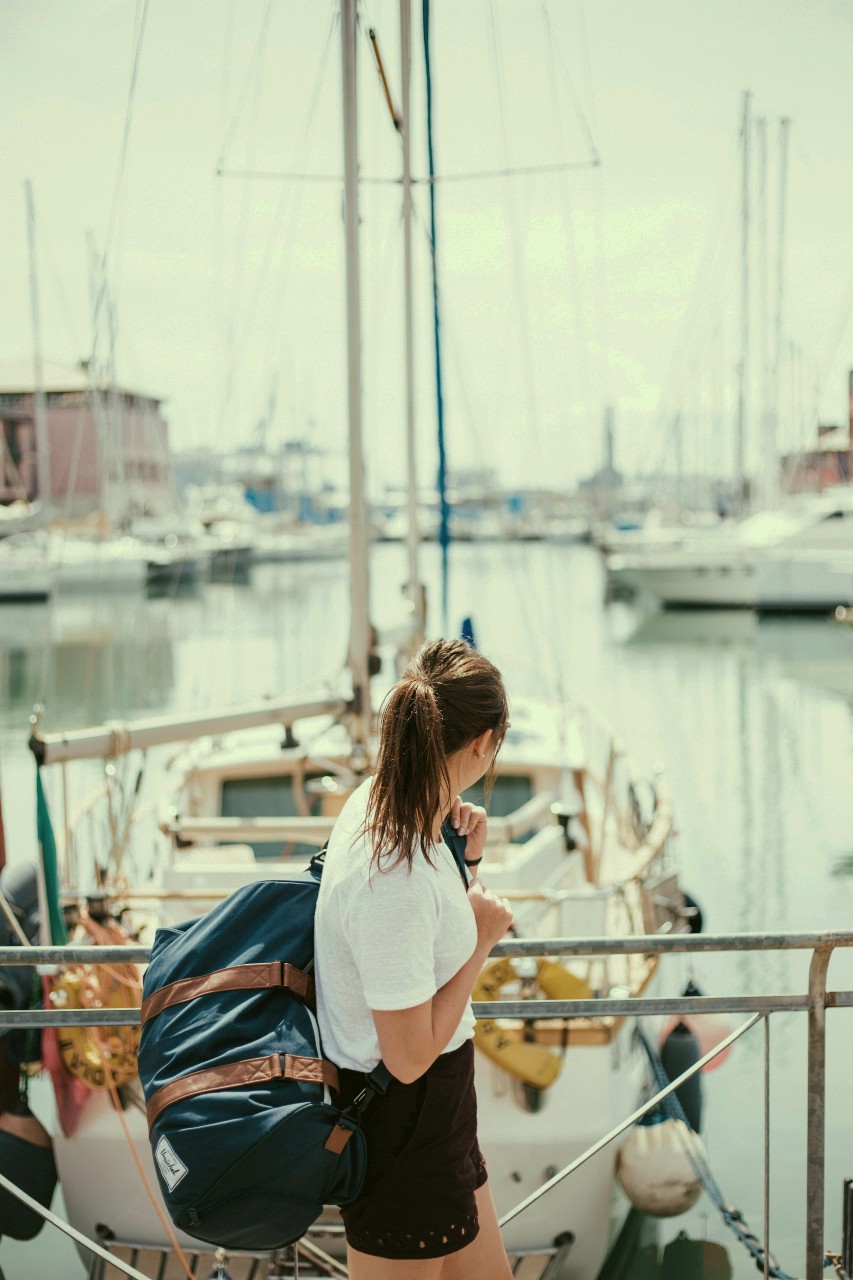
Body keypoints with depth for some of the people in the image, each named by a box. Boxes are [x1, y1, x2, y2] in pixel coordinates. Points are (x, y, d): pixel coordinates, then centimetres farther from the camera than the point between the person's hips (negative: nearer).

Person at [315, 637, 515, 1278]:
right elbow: (411, 1055, -25)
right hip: (401, 1121, -9)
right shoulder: (397, 881, -32)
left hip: (433, 1105, 9)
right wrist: (484, 938, -16)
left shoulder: (373, 800, -4)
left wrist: (463, 863, -4)